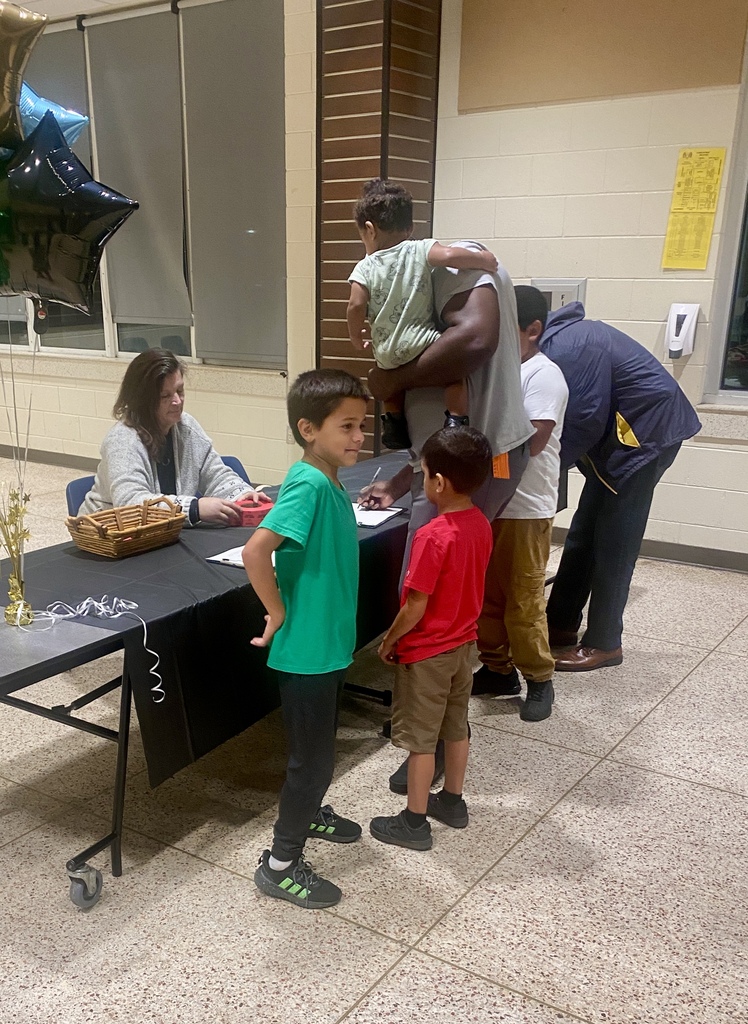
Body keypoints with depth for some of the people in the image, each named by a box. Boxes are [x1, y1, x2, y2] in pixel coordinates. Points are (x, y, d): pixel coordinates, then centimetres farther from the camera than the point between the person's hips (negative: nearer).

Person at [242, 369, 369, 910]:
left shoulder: (331, 482, 3)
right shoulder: (309, 485, -25)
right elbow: (255, 551, -34)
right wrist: (278, 614, -22)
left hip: (329, 643, 9)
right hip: (306, 649, -9)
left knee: (320, 746, 26)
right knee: (312, 755, 5)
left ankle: (309, 812, 49)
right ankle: (281, 864, 21)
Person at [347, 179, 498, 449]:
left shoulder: (364, 268, 0)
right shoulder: (420, 250, -4)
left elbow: (356, 305, -10)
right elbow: (449, 255, -20)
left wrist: (356, 337, 7)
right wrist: (483, 260, -4)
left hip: (386, 353, 4)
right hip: (420, 343, -4)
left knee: (393, 374, 33)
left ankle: (393, 420, 30)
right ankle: (456, 422, -6)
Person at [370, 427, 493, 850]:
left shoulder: (433, 536, -29)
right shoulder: (482, 525, -4)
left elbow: (415, 608, -23)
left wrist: (389, 641, -8)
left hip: (426, 653, -8)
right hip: (464, 643, 8)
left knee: (420, 738, 7)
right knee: (456, 727, 21)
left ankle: (414, 822, 20)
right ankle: (453, 802, 38)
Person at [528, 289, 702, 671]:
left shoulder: (567, 348, -23)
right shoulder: (559, 338, 7)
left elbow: (585, 422, -24)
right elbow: (576, 415, 9)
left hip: (647, 429, -10)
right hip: (622, 431, 10)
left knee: (612, 542, -4)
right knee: (584, 534, 13)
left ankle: (604, 643, 7)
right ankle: (561, 624, 24)